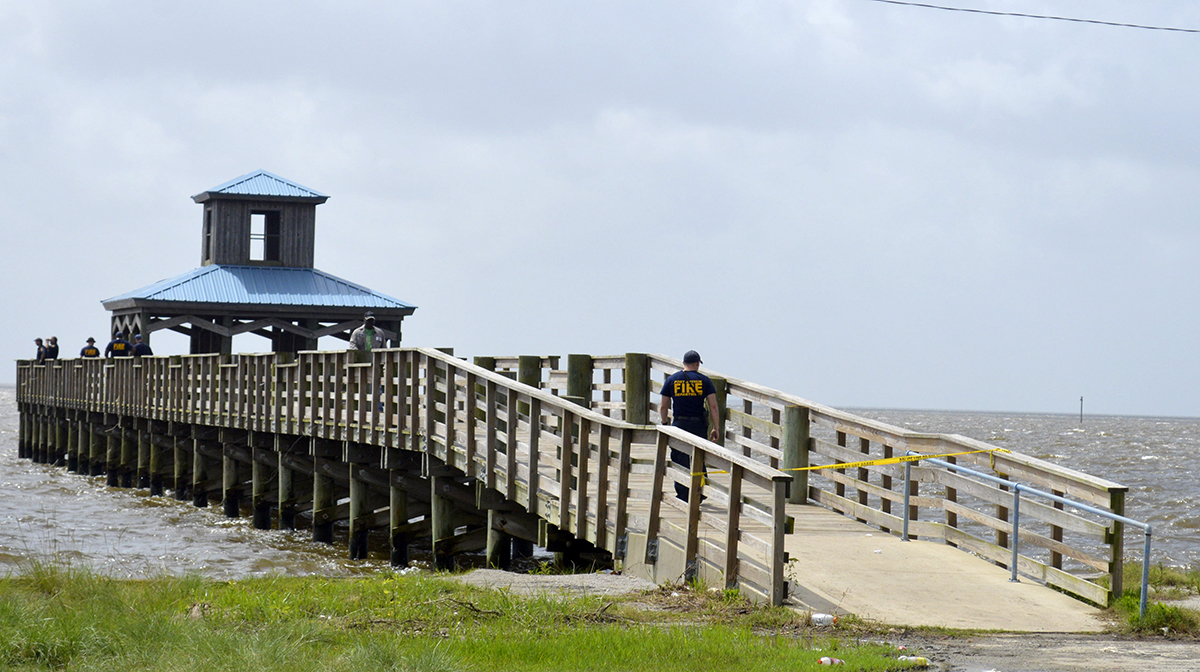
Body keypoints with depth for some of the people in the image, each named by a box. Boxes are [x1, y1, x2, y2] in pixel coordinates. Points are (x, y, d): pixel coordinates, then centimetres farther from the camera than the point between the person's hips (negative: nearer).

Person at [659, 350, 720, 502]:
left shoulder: (672, 379, 5)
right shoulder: (704, 380, 2)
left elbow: (663, 406, 5)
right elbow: (713, 406, -3)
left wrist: (664, 424, 16)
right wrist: (716, 428, 0)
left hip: (679, 424, 0)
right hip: (699, 425, 0)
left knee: (680, 461, 5)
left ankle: (682, 495, 1)